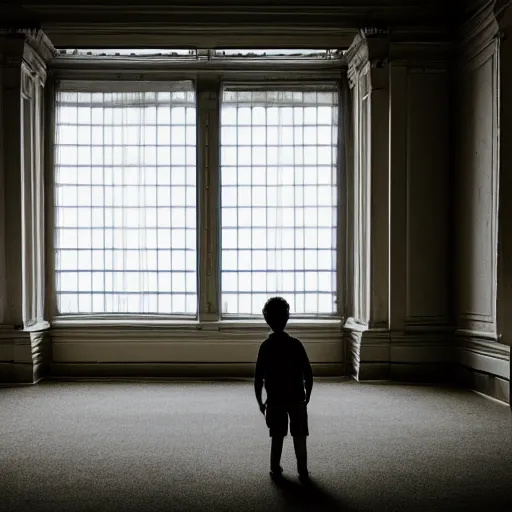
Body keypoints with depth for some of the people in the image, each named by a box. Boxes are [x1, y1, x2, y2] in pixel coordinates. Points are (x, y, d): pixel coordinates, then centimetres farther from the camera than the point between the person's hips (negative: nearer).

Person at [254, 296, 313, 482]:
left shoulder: (265, 346, -6)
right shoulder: (295, 344, -7)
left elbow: (258, 378, -6)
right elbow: (308, 374, -6)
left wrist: (260, 401, 4)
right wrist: (307, 396, 7)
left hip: (275, 400, 1)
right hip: (297, 399, -1)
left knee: (277, 437, 12)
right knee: (299, 438, 8)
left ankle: (275, 469, 18)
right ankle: (303, 471, 10)